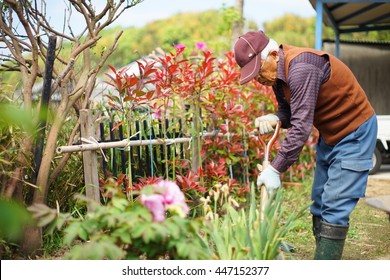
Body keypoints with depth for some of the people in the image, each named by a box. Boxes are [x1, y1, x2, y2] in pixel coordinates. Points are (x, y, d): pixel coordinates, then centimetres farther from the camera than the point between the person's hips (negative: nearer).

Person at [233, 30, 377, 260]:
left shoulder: (301, 67, -30)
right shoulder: (278, 73, 0)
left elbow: (302, 126, -34)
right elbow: (289, 112, 9)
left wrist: (275, 169, -32)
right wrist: (275, 119, -15)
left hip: (355, 133, -10)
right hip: (329, 135, 10)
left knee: (335, 207, -13)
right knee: (320, 204, 11)